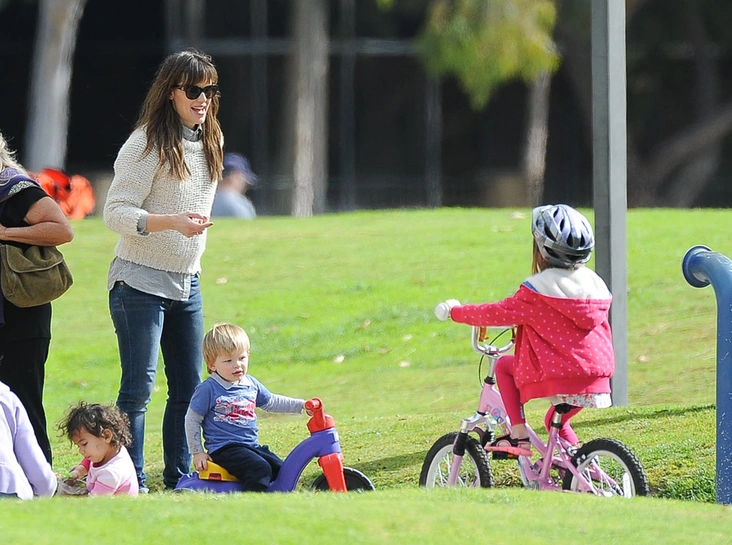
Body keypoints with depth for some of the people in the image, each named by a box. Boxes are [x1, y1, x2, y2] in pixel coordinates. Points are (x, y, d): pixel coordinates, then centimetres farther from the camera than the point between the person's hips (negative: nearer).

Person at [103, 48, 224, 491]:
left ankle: (179, 479, 16)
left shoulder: (210, 142, 10)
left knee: (190, 388, 8)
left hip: (186, 284, 7)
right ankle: (131, 483, -6)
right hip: (140, 283, -7)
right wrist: (173, 222, -30)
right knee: (139, 387, -9)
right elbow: (116, 213, -18)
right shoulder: (148, 144, -13)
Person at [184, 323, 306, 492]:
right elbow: (192, 420, -2)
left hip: (252, 446, 7)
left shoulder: (251, 384, 11)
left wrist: (301, 405, 21)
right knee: (260, 469, -29)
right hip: (224, 449, -7)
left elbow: (271, 402, 28)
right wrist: (197, 452, -3)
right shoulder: (208, 389, -9)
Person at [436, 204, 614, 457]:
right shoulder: (595, 284, 12)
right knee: (556, 420, 31)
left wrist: (454, 311, 9)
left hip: (557, 378, -7)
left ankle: (518, 435, 3)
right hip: (597, 381, 7)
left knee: (504, 365, 13)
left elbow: (500, 312, -4)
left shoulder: (538, 289, -8)